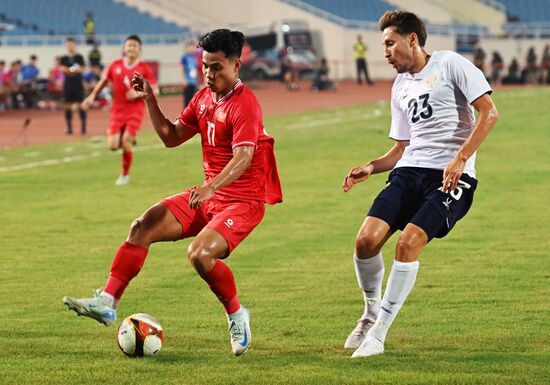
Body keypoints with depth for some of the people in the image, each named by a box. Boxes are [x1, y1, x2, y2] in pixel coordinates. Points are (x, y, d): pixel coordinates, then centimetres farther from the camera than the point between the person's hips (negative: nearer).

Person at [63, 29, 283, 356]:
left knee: (200, 254, -29)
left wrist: (211, 187, -44)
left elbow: (243, 157, -29)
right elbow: (172, 137, 17)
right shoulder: (204, 98, 9)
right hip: (209, 194, 8)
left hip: (243, 200, -8)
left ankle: (237, 315, -3)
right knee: (143, 226, -7)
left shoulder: (245, 103, -17)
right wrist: (151, 100, 6)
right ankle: (107, 302, -8)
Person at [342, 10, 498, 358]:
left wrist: (460, 158, -19)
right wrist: (370, 168, 5)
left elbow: (489, 113, -10)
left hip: (451, 177, -6)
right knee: (367, 239, -14)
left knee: (409, 241, -23)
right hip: (409, 172, 6)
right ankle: (371, 313, 11)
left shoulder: (450, 64, -1)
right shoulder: (401, 87, 20)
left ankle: (378, 335, -14)